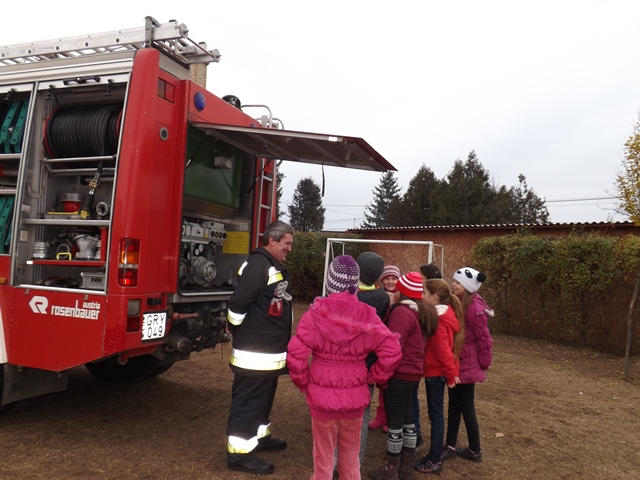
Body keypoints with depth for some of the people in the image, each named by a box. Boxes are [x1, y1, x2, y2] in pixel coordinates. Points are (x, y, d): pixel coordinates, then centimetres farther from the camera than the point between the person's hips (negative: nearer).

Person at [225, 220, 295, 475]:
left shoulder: (275, 267, 14)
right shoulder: (258, 264, -20)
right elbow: (238, 302, -26)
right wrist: (236, 330, -10)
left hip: (271, 351, 10)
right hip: (254, 353, -10)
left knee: (263, 397, 23)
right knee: (247, 401, 1)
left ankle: (259, 436, 39)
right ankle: (239, 453, 12)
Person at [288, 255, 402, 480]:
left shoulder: (316, 313, -15)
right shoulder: (367, 316, -10)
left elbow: (296, 355, -17)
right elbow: (392, 352, -11)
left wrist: (303, 383, -1)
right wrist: (373, 377, 3)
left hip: (322, 396, -2)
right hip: (355, 397, 2)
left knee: (324, 456, 17)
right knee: (350, 455, 22)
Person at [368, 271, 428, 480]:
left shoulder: (401, 312, -19)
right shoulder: (419, 312, 10)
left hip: (398, 375, -9)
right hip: (412, 374, 9)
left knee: (394, 422, 3)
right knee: (407, 420, 16)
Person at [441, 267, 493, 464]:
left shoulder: (474, 307, -22)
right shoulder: (459, 303, 6)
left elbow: (484, 338, -18)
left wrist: (484, 363, -9)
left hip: (466, 364, -9)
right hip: (456, 362, 9)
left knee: (466, 407, 5)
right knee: (454, 405, 15)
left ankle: (475, 451, 23)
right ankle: (450, 446, 26)